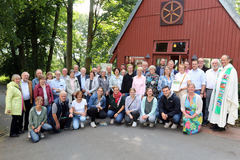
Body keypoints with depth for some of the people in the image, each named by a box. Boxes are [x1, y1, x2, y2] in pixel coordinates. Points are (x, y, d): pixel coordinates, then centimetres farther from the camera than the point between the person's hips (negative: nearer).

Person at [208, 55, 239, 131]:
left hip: (224, 94, -7)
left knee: (224, 110, 1)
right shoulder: (220, 70, 13)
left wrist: (229, 95, -16)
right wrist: (215, 92, 13)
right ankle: (216, 124, 20)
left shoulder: (232, 70, -9)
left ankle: (222, 126, 12)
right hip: (217, 93, 7)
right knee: (216, 107, 10)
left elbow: (232, 84, -13)